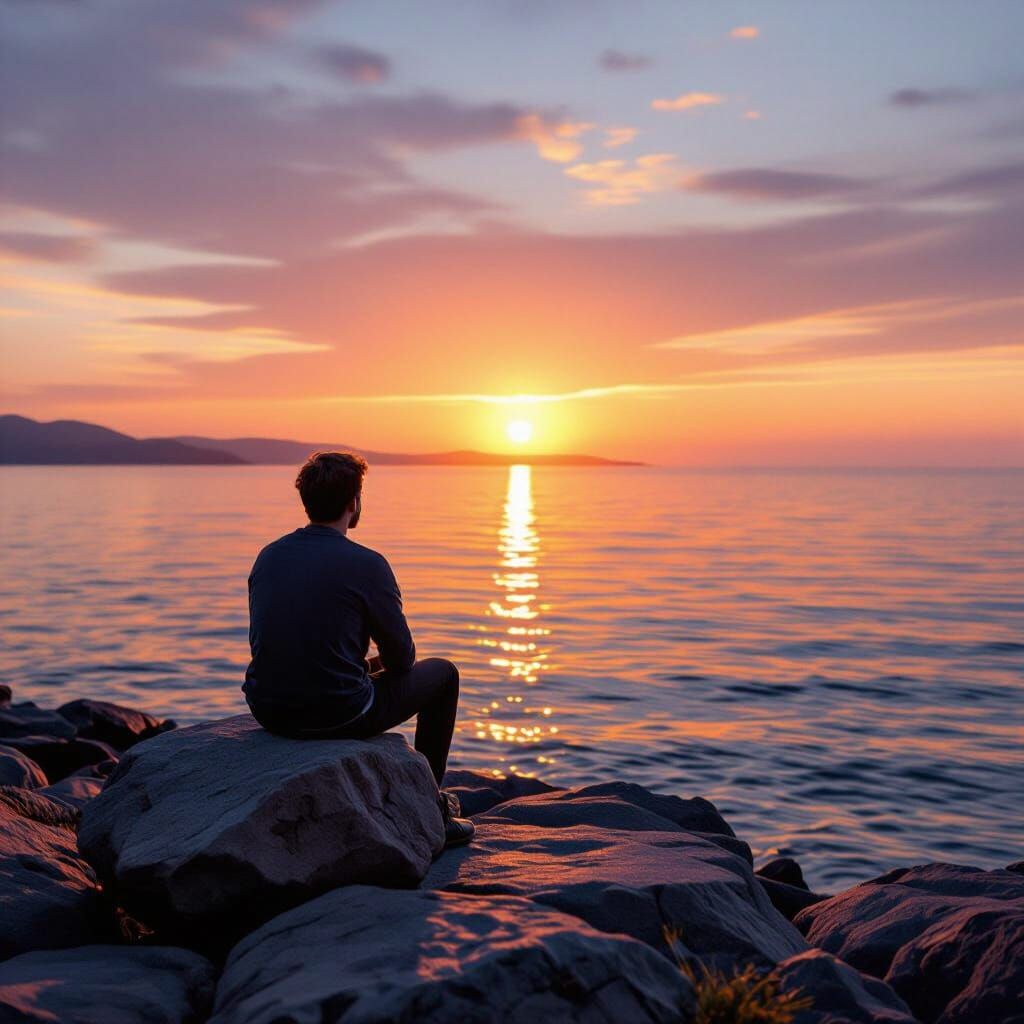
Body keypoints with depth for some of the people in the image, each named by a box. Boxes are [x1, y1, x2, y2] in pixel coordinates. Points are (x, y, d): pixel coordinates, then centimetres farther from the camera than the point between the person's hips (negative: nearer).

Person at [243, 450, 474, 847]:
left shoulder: (268, 556, 4)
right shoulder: (367, 565, -14)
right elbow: (402, 656, -6)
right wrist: (373, 663, 20)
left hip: (268, 712, 6)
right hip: (339, 716, -6)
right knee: (442, 673, 17)